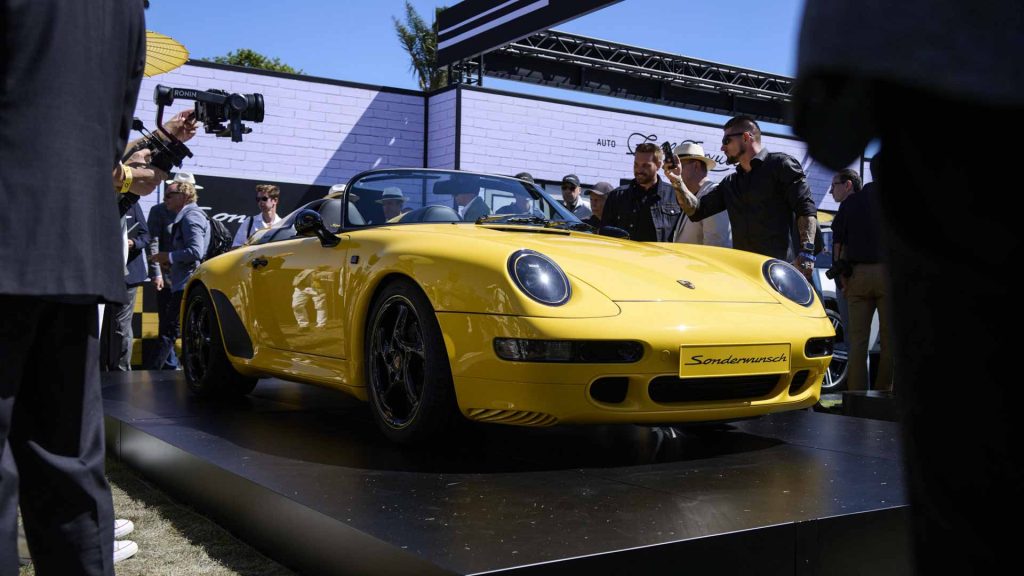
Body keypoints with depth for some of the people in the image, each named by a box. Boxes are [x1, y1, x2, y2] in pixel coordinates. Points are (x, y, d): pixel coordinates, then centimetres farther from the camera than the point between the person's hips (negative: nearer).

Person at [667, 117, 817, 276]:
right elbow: (697, 210, 19)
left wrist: (806, 253, -17)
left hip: (778, 265, -6)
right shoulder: (730, 183, 24)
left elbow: (806, 209, -5)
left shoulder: (780, 164, 4)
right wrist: (677, 182, 6)